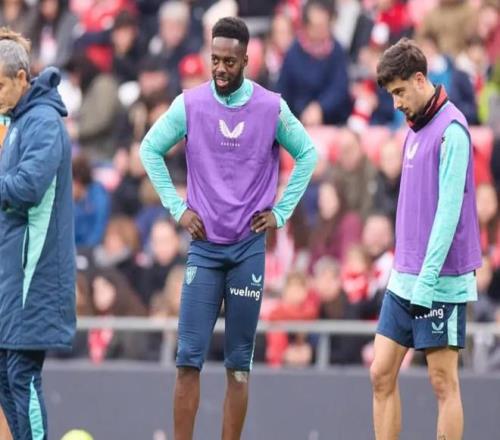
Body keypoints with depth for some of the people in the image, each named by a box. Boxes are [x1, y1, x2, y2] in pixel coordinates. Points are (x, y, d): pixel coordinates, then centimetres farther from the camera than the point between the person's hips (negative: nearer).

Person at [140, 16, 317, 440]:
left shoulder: (271, 107, -1)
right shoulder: (190, 104, 0)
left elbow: (307, 154, 12)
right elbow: (150, 149, 12)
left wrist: (281, 212, 5)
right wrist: (177, 207, 5)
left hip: (250, 246, 0)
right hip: (204, 246, 0)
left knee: (240, 363, 3)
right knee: (189, 357, -6)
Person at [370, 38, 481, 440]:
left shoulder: (451, 130, -13)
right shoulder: (415, 131, 13)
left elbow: (449, 208, -18)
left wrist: (427, 279, -21)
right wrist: (404, 272, 17)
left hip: (439, 282, -8)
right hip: (403, 280, 8)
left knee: (443, 382, -2)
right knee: (382, 375, 6)